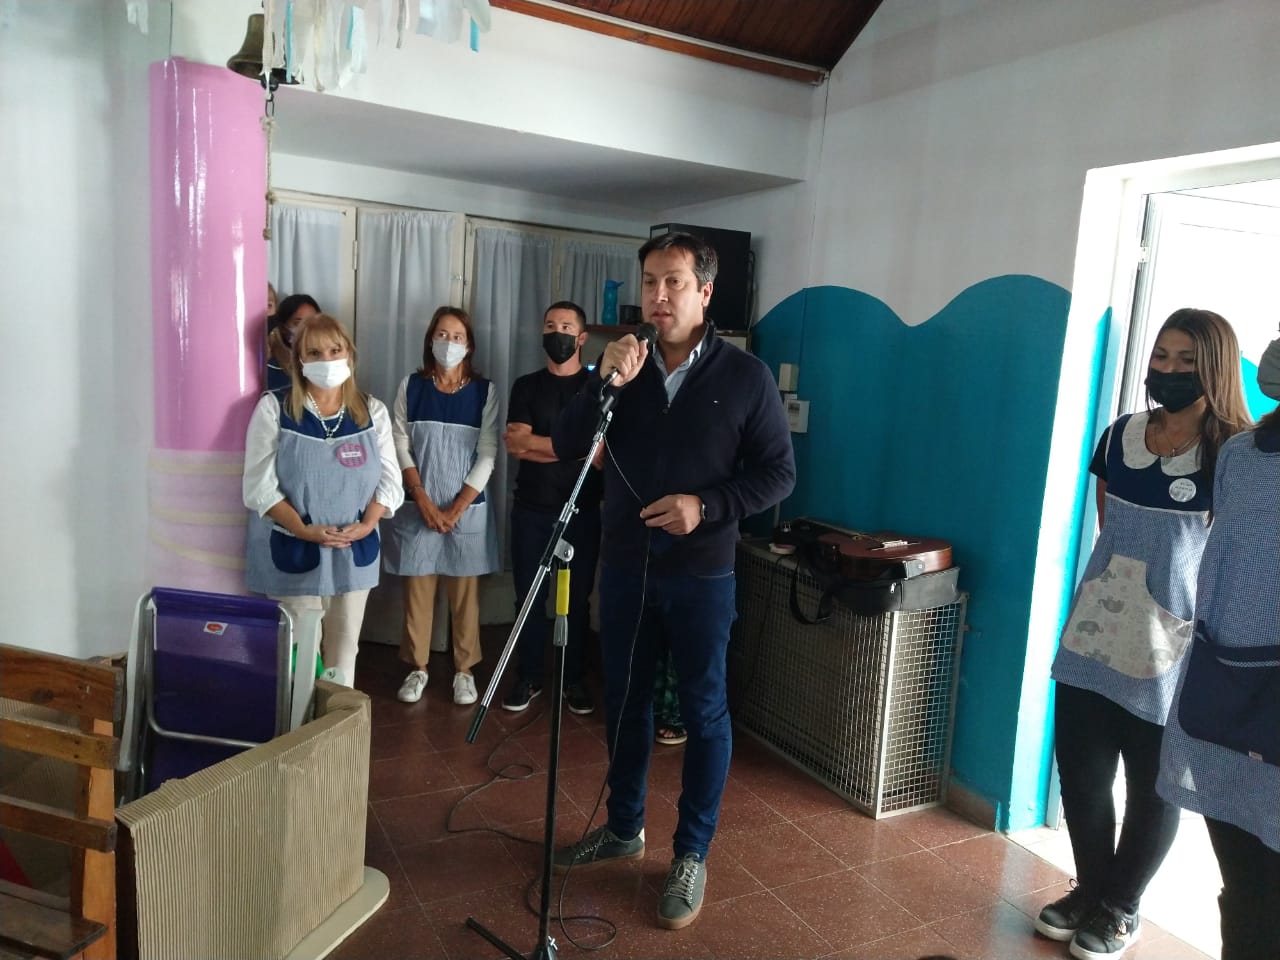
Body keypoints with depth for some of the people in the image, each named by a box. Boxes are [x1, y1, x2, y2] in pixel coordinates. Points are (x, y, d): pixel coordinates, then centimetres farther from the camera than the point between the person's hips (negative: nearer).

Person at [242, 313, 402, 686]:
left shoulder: (372, 411, 3)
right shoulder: (273, 409, -6)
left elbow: (389, 478, 3)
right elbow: (259, 485, -9)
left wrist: (367, 524, -14)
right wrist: (304, 530, -21)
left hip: (355, 550, 3)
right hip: (292, 549, -3)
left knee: (345, 647, 12)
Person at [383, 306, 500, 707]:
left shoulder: (484, 391, 0)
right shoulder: (411, 386, 2)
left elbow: (487, 455, -4)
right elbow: (400, 448, -1)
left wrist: (456, 509, -10)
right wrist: (425, 502, -11)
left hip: (468, 509, -1)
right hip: (418, 507, 1)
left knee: (464, 592, 6)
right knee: (417, 589, 7)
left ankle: (464, 670, 18)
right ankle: (417, 667, 21)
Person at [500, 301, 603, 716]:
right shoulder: (526, 386, 5)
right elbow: (515, 445, -8)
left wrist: (534, 441, -14)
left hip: (583, 510, -1)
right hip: (531, 509, 1)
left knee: (578, 598, 7)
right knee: (529, 597, 7)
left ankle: (574, 680, 20)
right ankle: (528, 678, 21)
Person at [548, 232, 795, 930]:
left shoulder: (745, 376, -5)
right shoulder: (621, 367, 3)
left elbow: (778, 473, -5)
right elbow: (565, 448, -5)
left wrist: (706, 506, -19)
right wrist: (606, 384, -20)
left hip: (701, 574, -3)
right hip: (624, 566, 4)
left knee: (703, 711, 6)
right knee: (624, 702, 15)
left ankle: (691, 856, 23)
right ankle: (623, 827, 36)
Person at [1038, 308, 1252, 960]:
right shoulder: (1120, 436, 4)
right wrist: (1113, 588, 12)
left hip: (1172, 649, -4)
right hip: (1094, 635, 4)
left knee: (1153, 789, 13)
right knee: (1080, 774, 12)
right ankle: (1091, 889, 35)